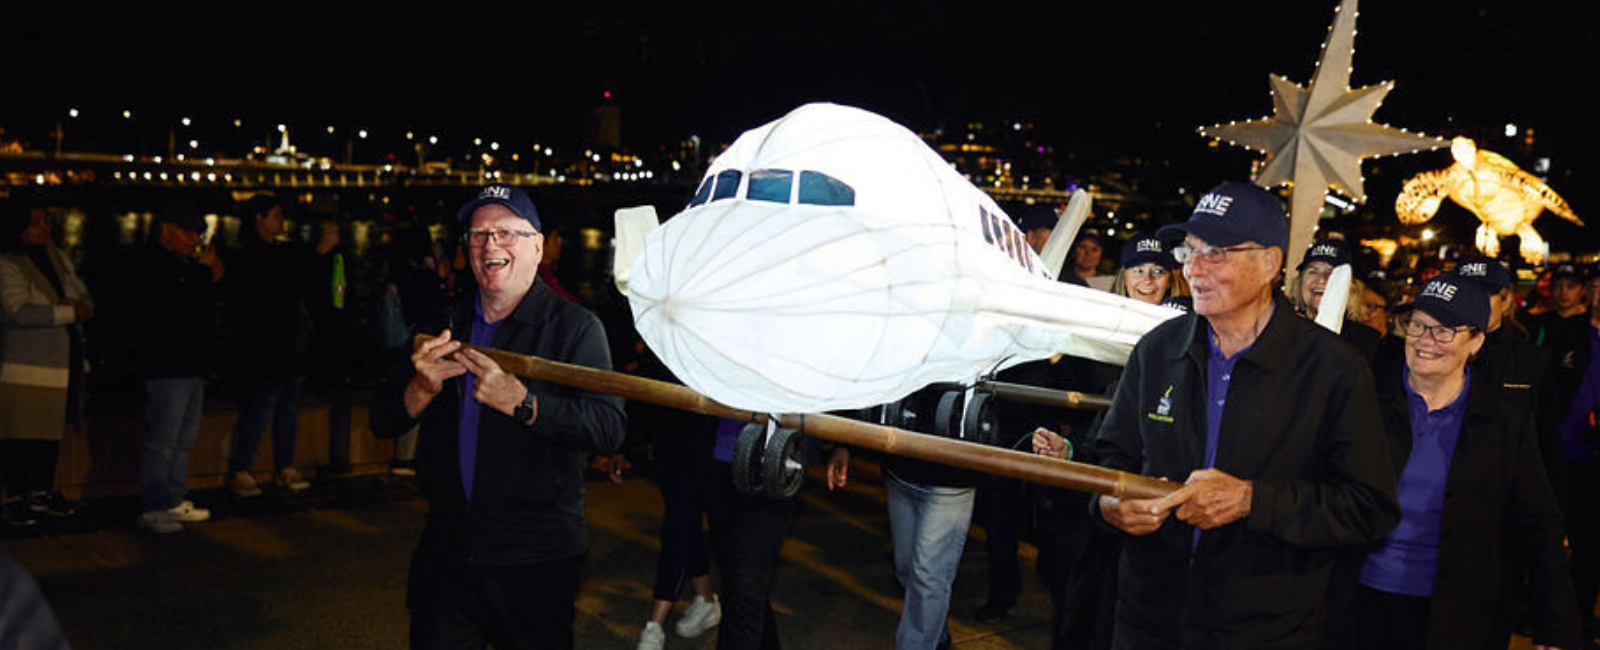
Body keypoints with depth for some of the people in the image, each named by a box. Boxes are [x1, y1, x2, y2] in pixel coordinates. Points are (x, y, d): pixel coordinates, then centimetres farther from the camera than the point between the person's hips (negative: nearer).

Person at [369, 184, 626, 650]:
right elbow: (383, 422, 7)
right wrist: (422, 389, -13)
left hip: (535, 560, -4)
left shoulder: (574, 327, -6)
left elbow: (609, 429, -19)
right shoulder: (445, 325, 10)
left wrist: (522, 403, -29)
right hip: (446, 553, 4)